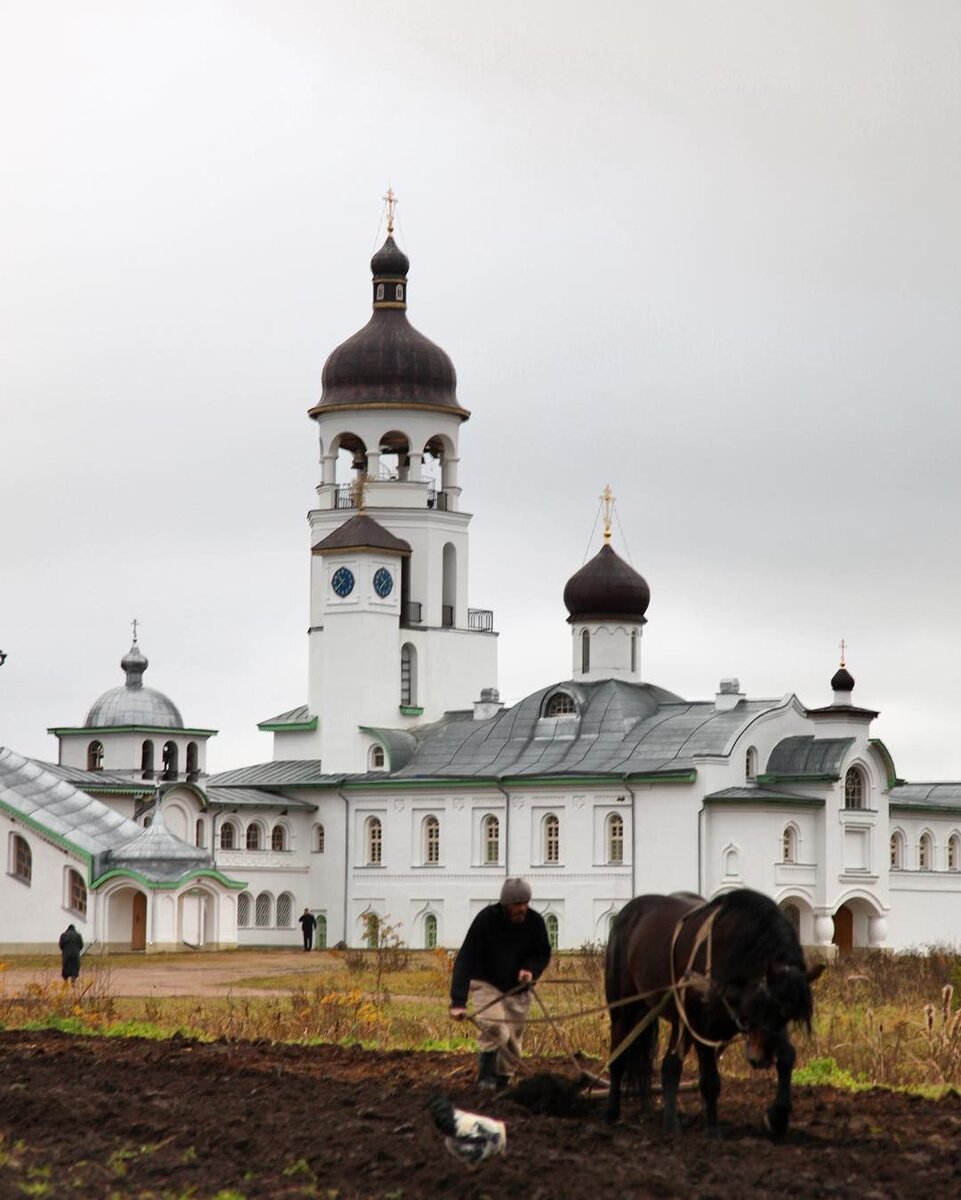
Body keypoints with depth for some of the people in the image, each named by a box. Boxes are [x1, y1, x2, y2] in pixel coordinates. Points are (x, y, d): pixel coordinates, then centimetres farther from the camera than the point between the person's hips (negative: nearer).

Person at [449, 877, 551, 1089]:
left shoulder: (535, 922, -12)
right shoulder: (486, 920, -23)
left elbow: (543, 953, 6)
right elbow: (465, 960, -26)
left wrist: (531, 969, -19)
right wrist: (458, 1000, -36)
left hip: (517, 990, 4)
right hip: (486, 984, -4)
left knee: (512, 1044, 6)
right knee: (495, 1030, -26)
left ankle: (501, 1083, 21)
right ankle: (486, 1078, -13)